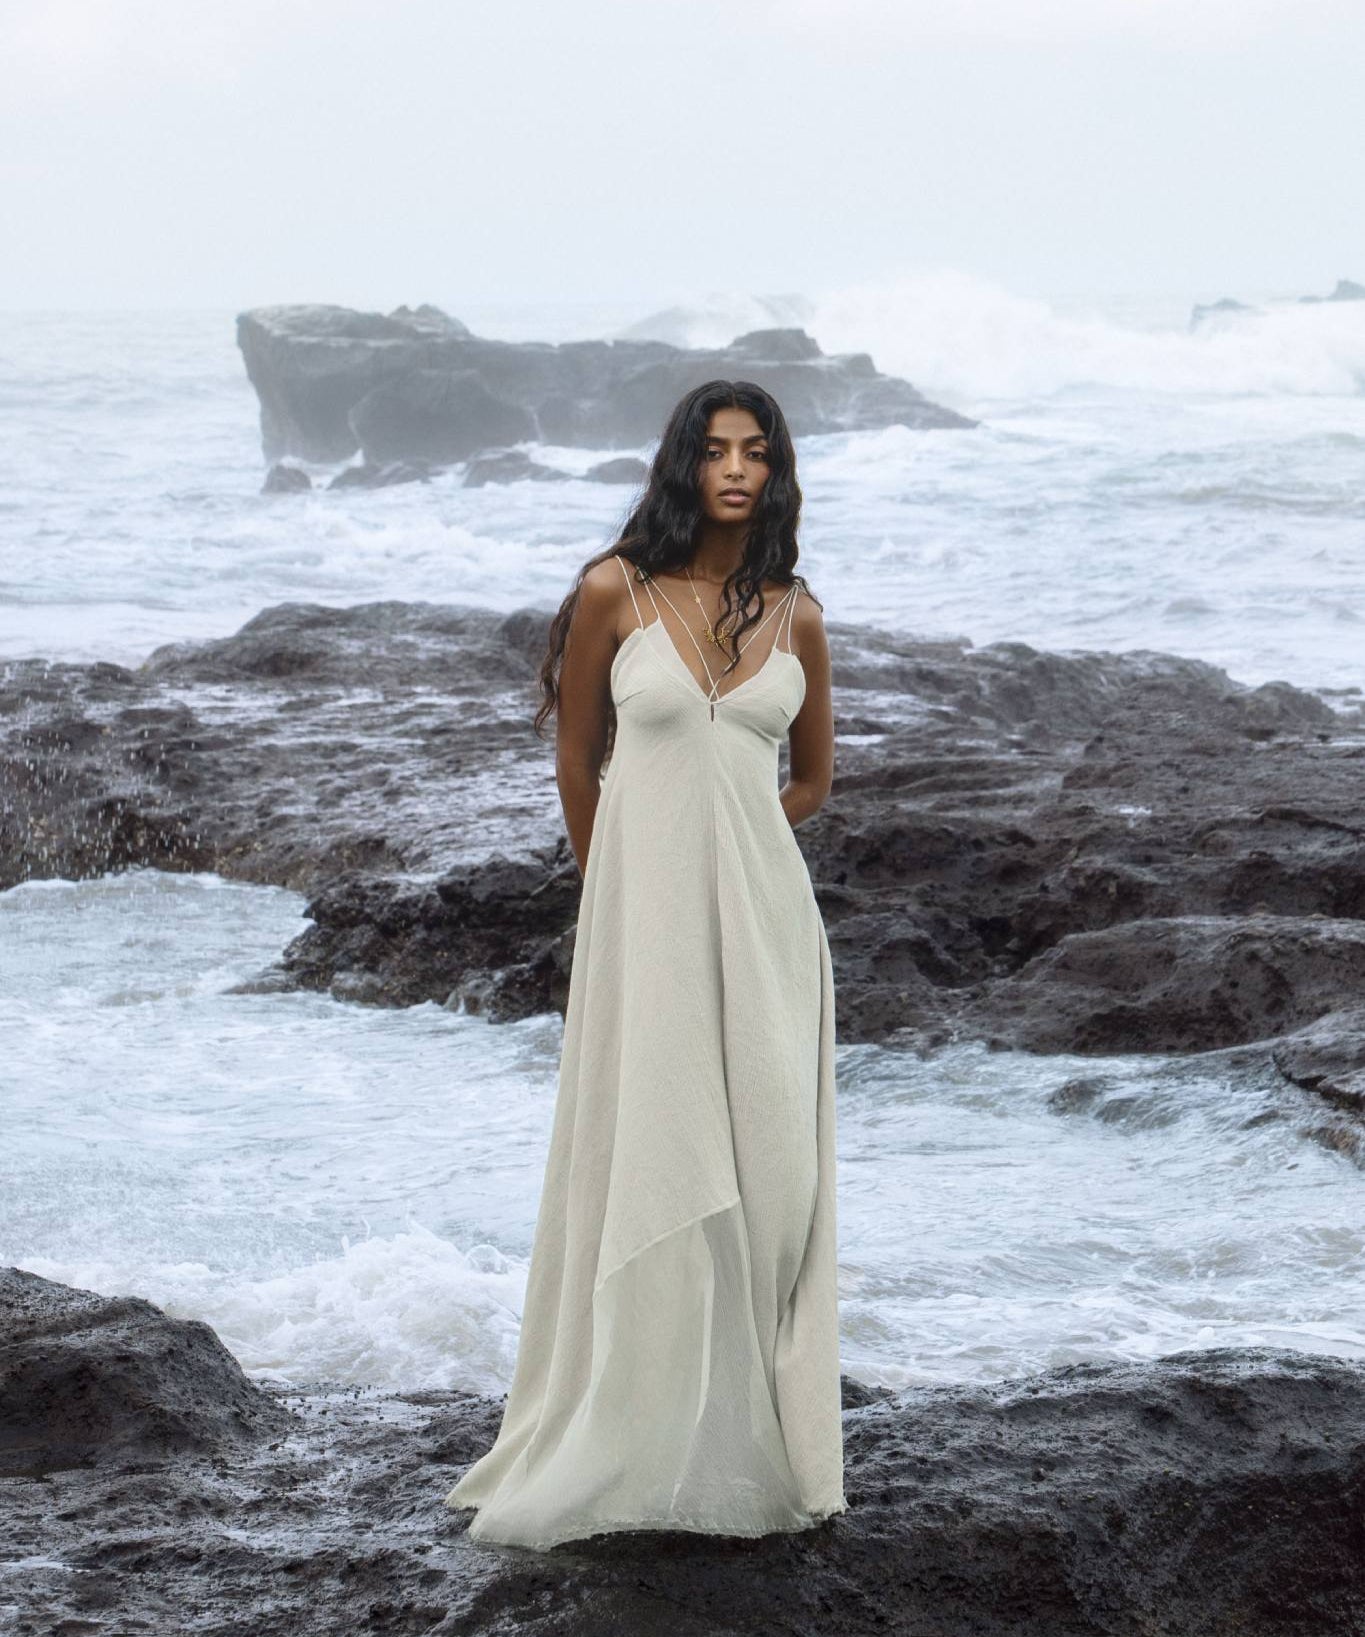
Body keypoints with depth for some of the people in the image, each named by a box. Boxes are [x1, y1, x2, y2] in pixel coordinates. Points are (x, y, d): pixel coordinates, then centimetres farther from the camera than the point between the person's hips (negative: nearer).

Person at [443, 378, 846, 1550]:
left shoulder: (794, 613, 6)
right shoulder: (616, 593, -3)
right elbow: (577, 759, 8)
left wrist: (722, 840, 12)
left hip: (762, 920, 3)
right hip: (643, 914, -2)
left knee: (765, 1174, 2)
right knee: (643, 1171, -2)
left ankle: (749, 1441, 12)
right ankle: (617, 1443, 6)